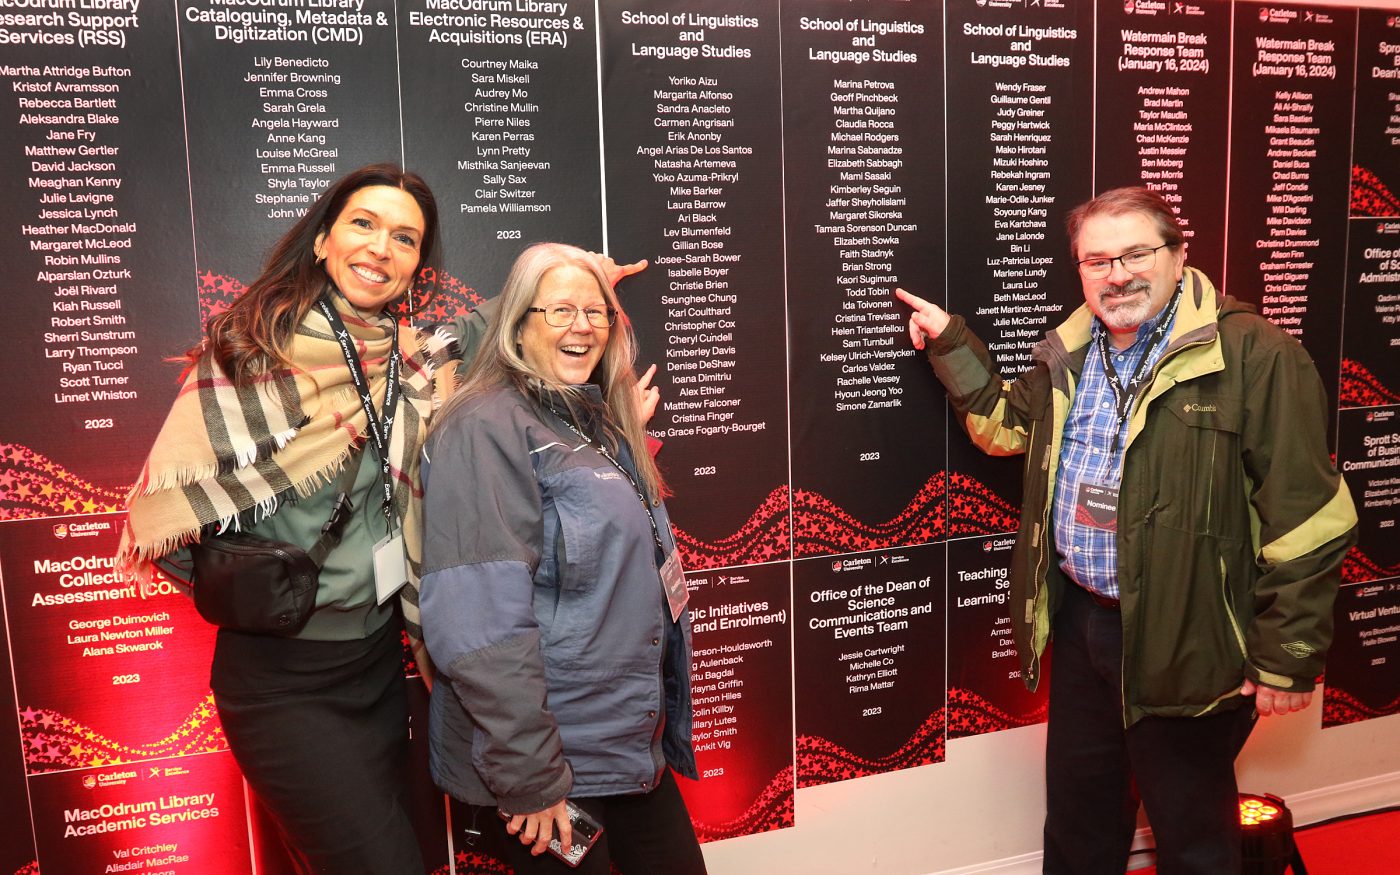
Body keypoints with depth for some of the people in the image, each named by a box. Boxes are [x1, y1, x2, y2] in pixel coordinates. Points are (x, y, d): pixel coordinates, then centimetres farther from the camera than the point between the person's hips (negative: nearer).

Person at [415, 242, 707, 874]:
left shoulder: (599, 425, 11)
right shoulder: (486, 429, -16)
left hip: (635, 747, 8)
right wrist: (529, 774, -22)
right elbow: (481, 625, -23)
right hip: (550, 764, -8)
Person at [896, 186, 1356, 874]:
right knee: (1078, 809, 23)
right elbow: (1007, 426, 22)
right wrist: (950, 343, 12)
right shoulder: (1068, 354, 6)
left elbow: (1304, 519, -17)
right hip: (1078, 619, 6)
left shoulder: (1253, 354, -16)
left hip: (1184, 643, -6)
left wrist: (1286, 659, -15)